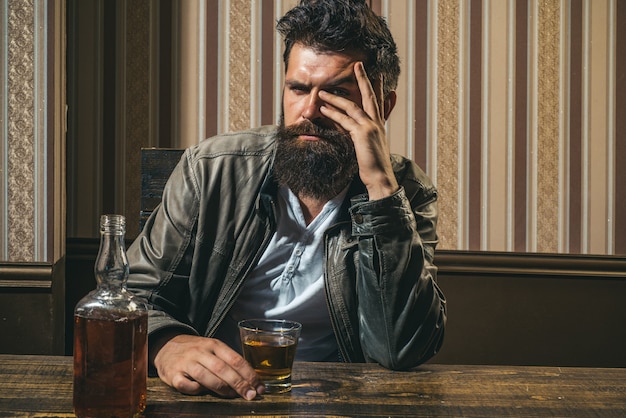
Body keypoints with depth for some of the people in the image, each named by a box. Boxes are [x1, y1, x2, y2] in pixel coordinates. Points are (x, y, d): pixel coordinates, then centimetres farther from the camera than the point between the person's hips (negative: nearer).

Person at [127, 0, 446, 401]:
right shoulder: (210, 170, -3)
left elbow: (402, 350, -16)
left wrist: (381, 186, -22)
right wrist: (166, 344, -26)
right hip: (211, 396, 1)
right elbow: (135, 292, -2)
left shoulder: (408, 194, -4)